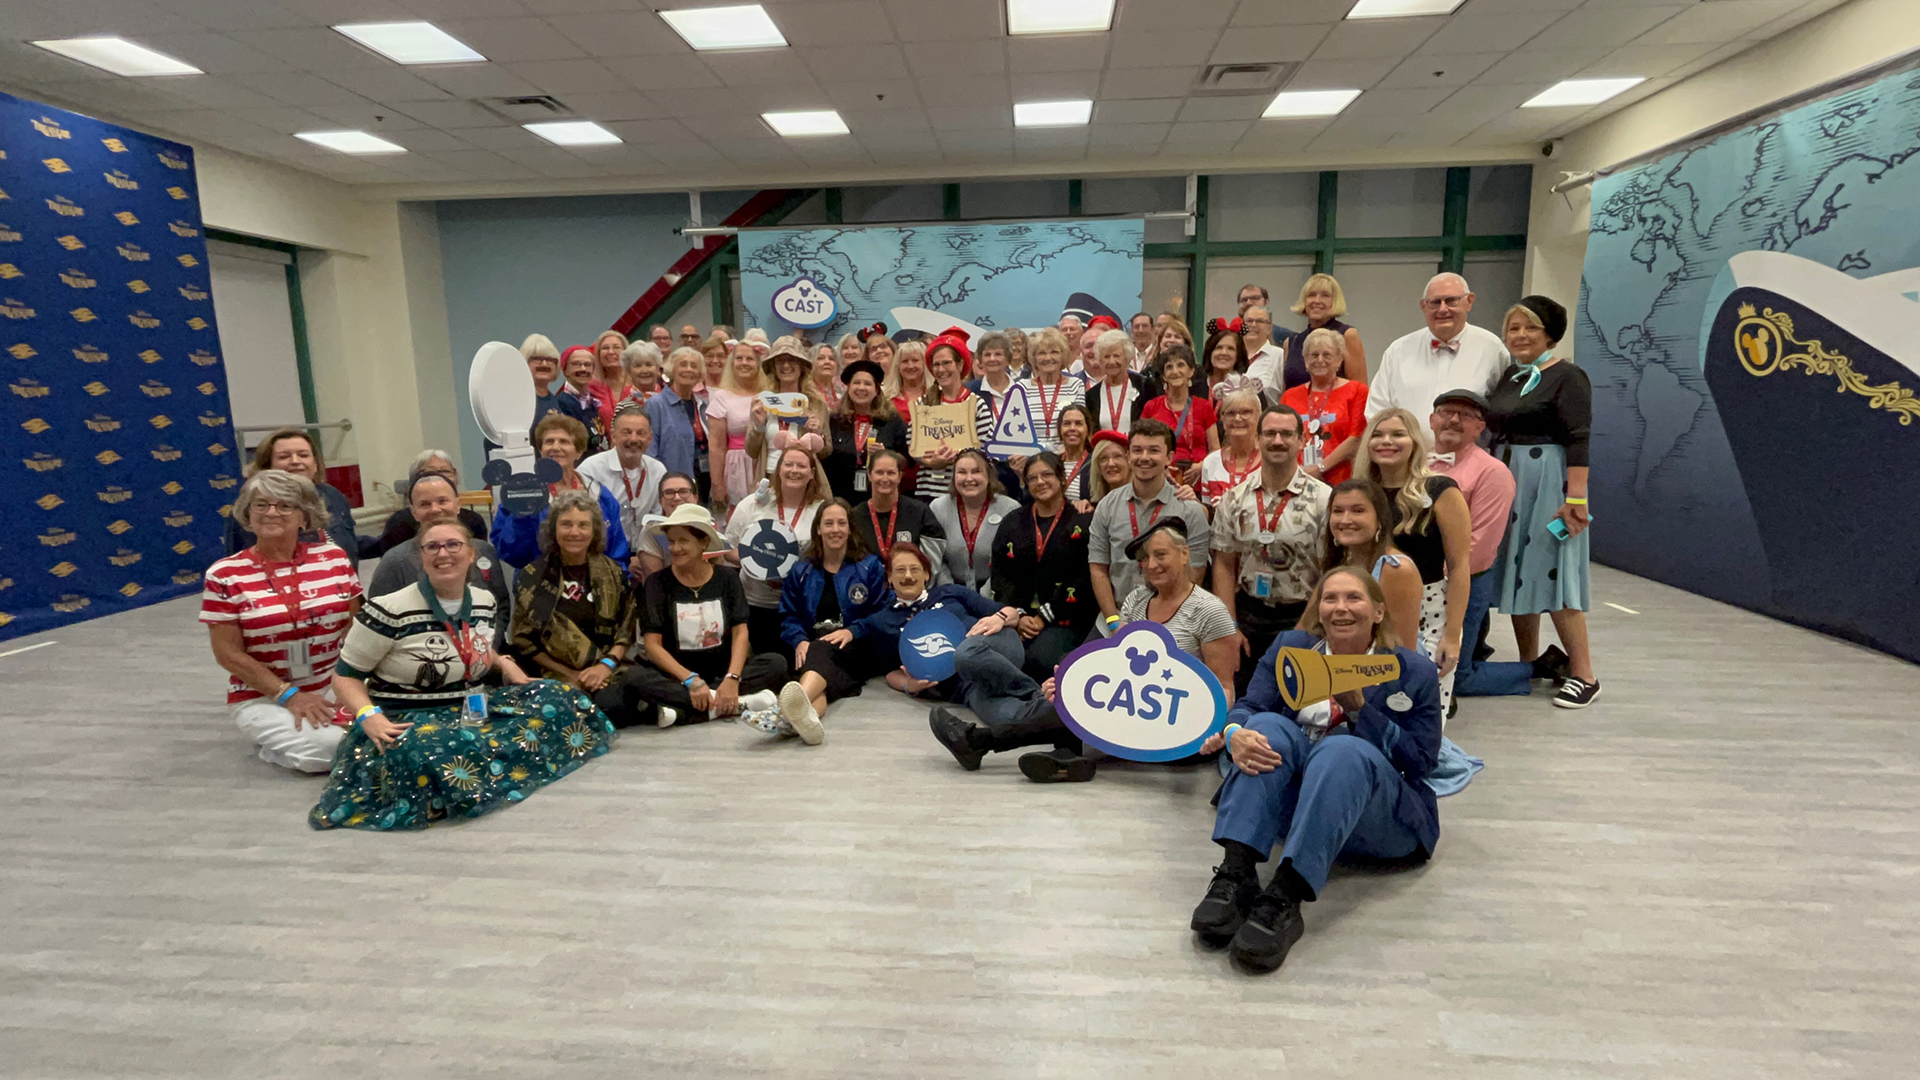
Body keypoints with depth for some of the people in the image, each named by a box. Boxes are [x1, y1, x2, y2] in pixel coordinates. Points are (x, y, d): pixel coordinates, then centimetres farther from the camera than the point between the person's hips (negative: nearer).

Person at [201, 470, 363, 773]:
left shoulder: (333, 557, 1)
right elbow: (229, 654, -7)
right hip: (264, 696, -3)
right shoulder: (225, 575, -6)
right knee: (325, 749, -30)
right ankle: (274, 736, 6)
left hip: (335, 687, 4)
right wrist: (289, 695, -16)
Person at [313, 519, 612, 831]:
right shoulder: (389, 611, -12)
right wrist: (368, 716, -23)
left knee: (557, 698, -13)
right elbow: (346, 676, -4)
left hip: (472, 710, 7)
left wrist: (504, 664, 5)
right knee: (427, 753, -43)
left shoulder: (484, 602, 6)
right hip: (406, 721, -6)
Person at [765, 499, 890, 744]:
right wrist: (799, 641, -9)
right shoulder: (800, 571, 21)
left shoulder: (870, 566, 14)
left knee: (821, 649, -39)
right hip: (813, 648, 2)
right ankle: (806, 714, -72)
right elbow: (788, 617, 14)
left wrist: (852, 632, -12)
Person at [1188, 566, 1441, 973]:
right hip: (1294, 805, 3)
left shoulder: (1414, 671, 2)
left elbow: (1420, 763, -6)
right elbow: (1248, 707, -3)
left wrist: (1358, 707, -19)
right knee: (1268, 727, -26)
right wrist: (1235, 734, -28)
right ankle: (1235, 875, -41)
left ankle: (1285, 899, -49)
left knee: (1342, 749, -34)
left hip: (1385, 821, -2)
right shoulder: (1291, 648, 8)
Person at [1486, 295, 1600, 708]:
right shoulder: (1507, 377, 15)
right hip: (1507, 483, 7)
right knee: (1515, 572, 10)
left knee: (1553, 574, -8)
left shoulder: (1567, 377, -7)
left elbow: (1577, 441, -14)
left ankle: (1583, 675, 0)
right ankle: (1529, 663, 22)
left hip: (1548, 483, -7)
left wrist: (1575, 498, -21)